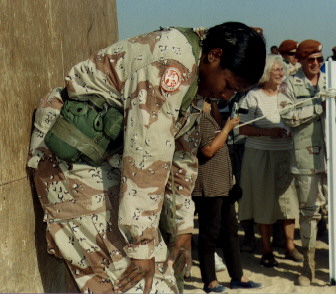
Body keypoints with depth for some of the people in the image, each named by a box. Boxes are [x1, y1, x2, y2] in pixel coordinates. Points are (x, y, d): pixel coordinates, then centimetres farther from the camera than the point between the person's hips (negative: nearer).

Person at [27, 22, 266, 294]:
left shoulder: (195, 81, 9)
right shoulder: (171, 59, -22)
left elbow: (183, 157, 15)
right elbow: (148, 153, -27)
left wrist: (183, 229, 13)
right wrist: (141, 245, -24)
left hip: (108, 157, 10)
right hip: (73, 158, -10)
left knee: (156, 268, 7)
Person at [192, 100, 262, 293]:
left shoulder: (209, 114, 15)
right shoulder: (199, 116, -16)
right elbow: (209, 149, -22)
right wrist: (228, 127, -14)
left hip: (223, 183, 10)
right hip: (208, 185, -10)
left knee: (231, 229, 13)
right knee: (210, 232, -1)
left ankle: (237, 277, 21)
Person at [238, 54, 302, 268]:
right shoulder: (253, 97, -4)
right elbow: (243, 128, -7)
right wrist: (267, 132, -18)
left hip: (286, 153, 4)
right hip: (260, 154, -4)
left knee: (290, 200, 4)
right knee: (265, 202, 2)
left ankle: (290, 246, 18)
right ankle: (267, 250, 13)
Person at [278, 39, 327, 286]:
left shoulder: (330, 82, 14)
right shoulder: (290, 85, 5)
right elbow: (288, 115, -8)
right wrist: (319, 106, -11)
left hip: (331, 153, 2)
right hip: (306, 156, -2)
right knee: (309, 209, 4)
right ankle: (309, 266, 14)